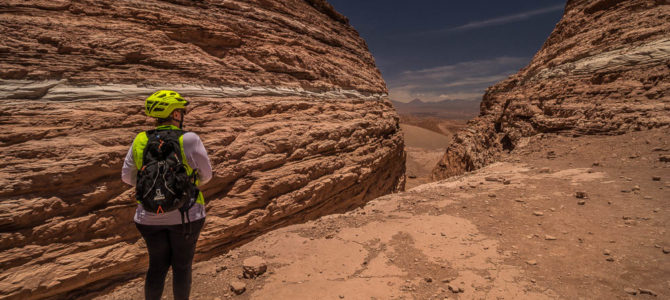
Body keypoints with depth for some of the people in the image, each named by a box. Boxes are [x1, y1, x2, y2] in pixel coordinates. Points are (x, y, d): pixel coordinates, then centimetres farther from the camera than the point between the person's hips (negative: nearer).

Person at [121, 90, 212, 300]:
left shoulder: (140, 141, -4)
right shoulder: (189, 140, -16)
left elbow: (127, 176, 6)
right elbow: (205, 174, -7)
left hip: (151, 216, 4)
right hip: (185, 214, -3)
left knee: (157, 266, 20)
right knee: (182, 265, 15)